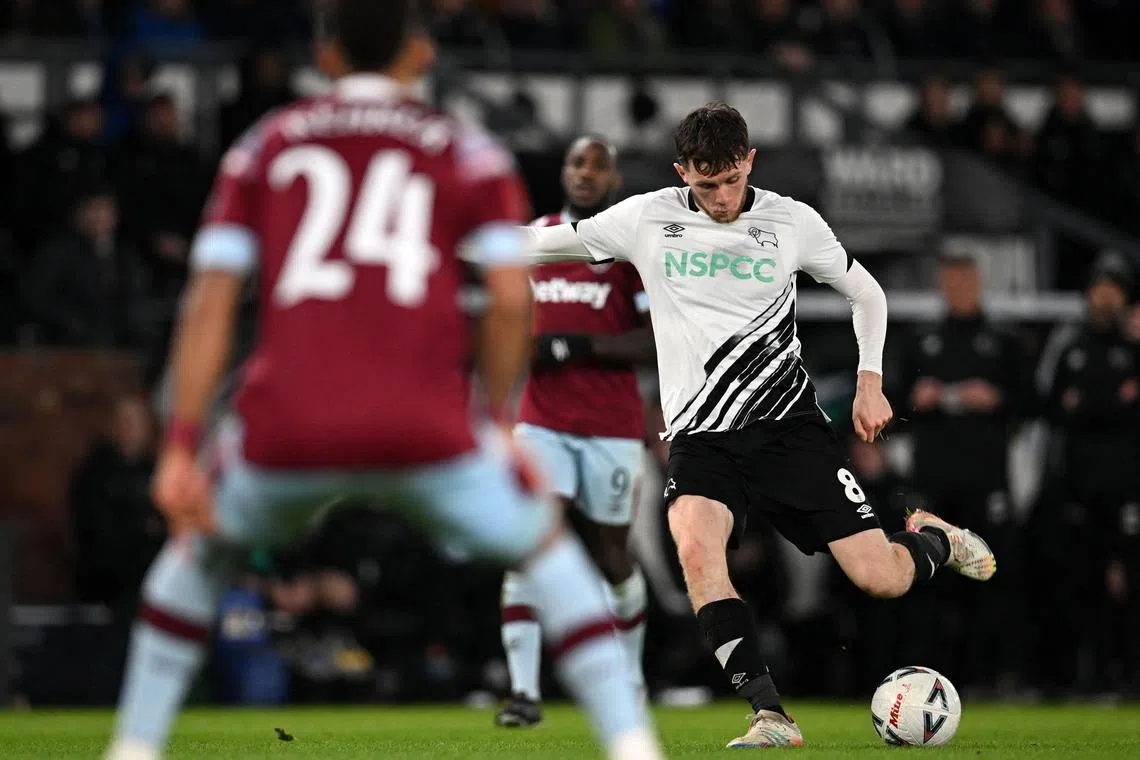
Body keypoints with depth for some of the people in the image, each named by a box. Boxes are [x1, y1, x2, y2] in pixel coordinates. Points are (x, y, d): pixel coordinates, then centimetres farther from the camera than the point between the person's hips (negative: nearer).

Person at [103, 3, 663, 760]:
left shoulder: (265, 147, 19)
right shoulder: (470, 155, 14)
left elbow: (210, 302, 9)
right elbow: (511, 299, 1)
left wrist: (182, 447, 7)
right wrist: (496, 417, 16)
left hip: (286, 428, 1)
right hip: (423, 431, -1)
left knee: (201, 549, 31)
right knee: (548, 547, 22)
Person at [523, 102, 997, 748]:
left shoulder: (791, 221, 2)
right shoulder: (648, 219, 1)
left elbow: (867, 293, 16)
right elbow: (558, 241, 16)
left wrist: (871, 379, 5)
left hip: (788, 421, 0)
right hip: (701, 435, 0)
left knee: (882, 578, -9)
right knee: (696, 546, -33)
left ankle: (933, 540, 31)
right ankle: (771, 714, -30)